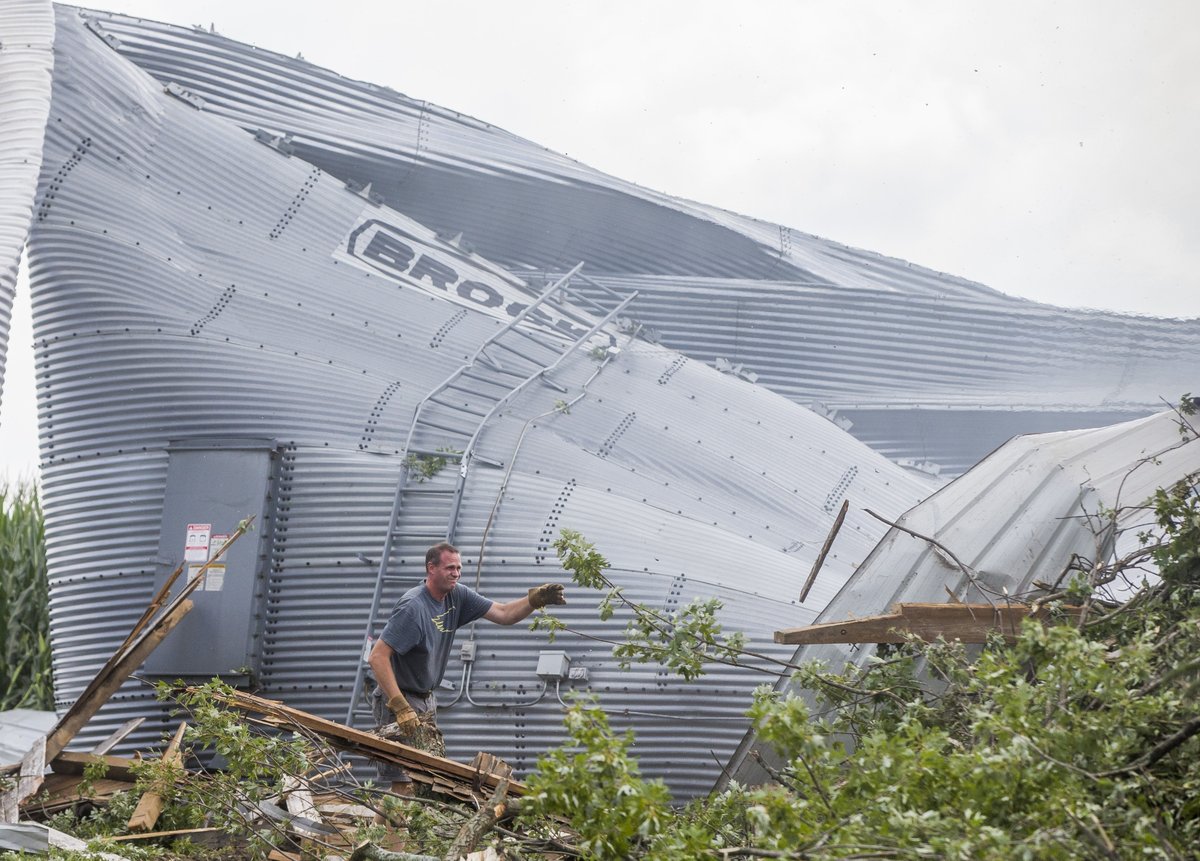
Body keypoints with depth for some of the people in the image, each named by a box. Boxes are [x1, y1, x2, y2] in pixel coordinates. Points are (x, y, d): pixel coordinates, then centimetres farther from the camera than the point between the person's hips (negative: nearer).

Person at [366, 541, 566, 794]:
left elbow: (503, 614, 3)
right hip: (399, 698, -8)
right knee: (405, 785, -12)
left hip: (427, 701, 8)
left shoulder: (457, 596, 2)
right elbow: (377, 657, -26)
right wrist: (401, 708, -31)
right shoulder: (412, 607, -22)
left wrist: (535, 599, -16)